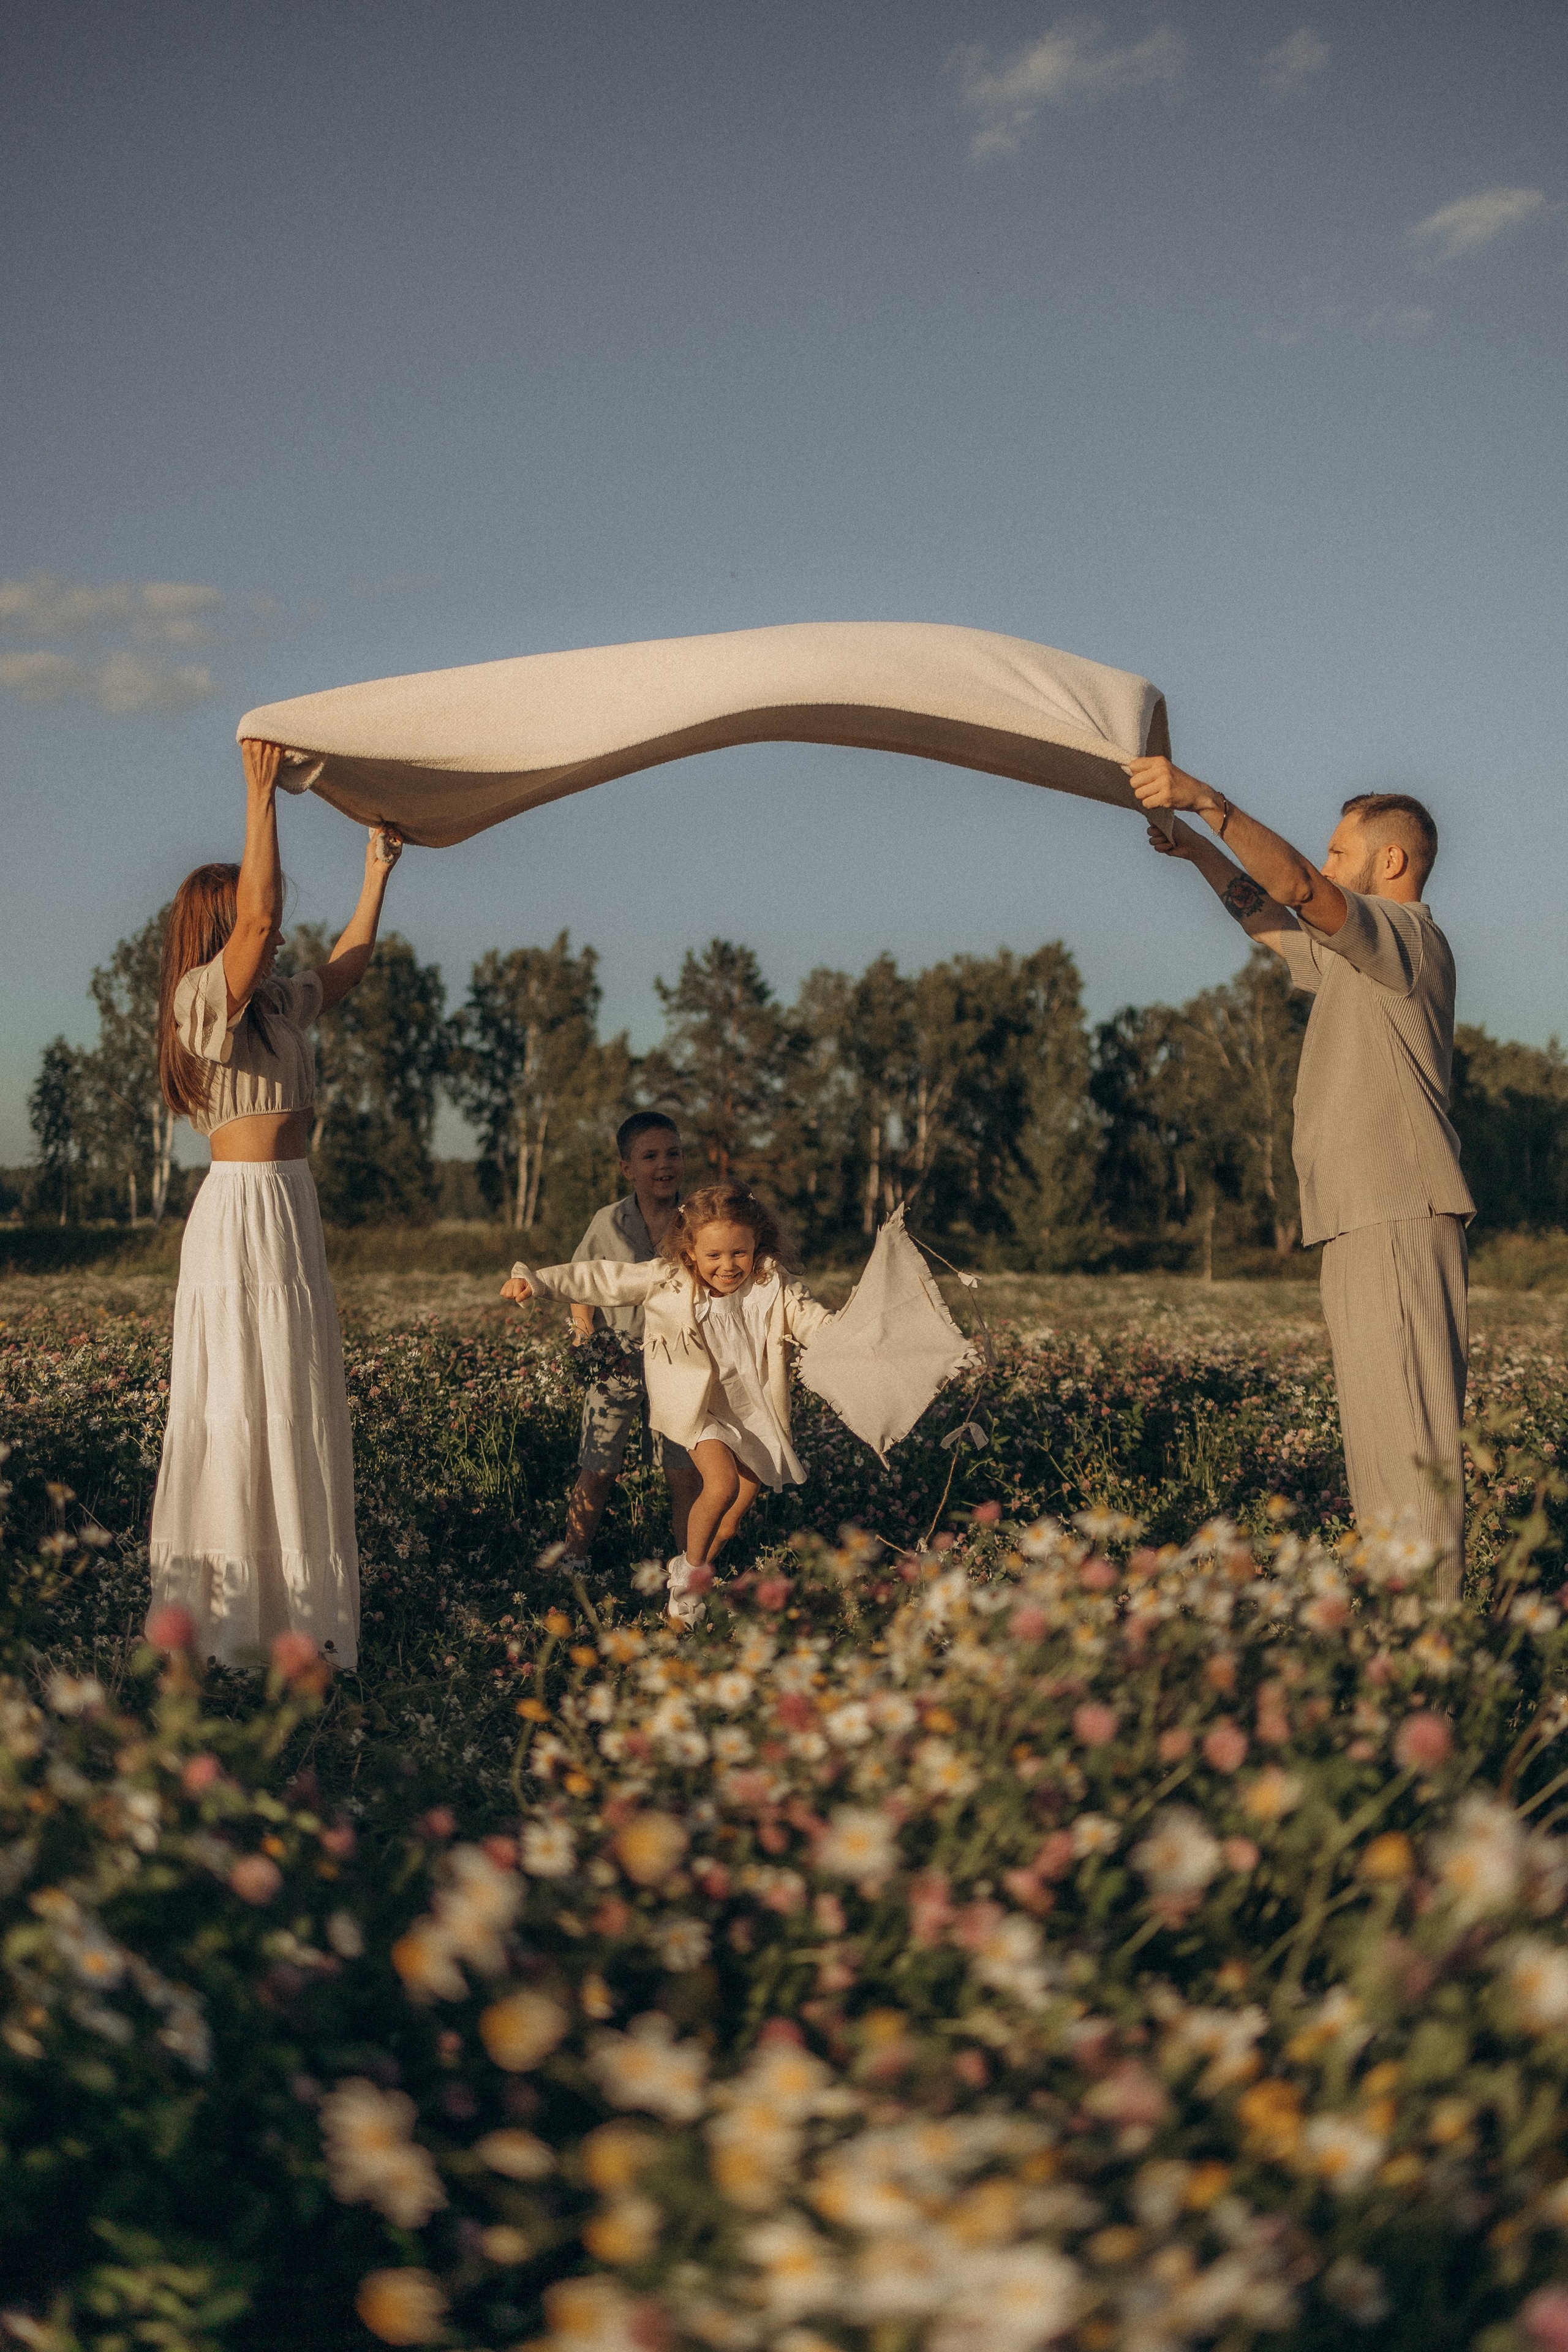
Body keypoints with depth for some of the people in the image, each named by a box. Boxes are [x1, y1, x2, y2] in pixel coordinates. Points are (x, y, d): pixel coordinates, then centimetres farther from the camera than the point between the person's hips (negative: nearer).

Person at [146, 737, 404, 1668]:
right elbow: (258, 914, -23)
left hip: (291, 1209, 9)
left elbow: (347, 965, 30)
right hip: (244, 1211, -9)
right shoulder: (205, 997, -8)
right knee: (243, 1397, -7)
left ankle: (290, 1598, 17)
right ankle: (230, 1608, -2)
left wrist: (377, 872, 32)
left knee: (294, 1396, 10)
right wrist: (261, 795, -18)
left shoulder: (275, 1008, 17)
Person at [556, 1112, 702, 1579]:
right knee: (598, 1470, 5)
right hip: (617, 1360, 0)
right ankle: (573, 1562, 21)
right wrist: (588, 1336, -6)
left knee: (684, 1472, 1)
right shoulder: (609, 1223, -4)